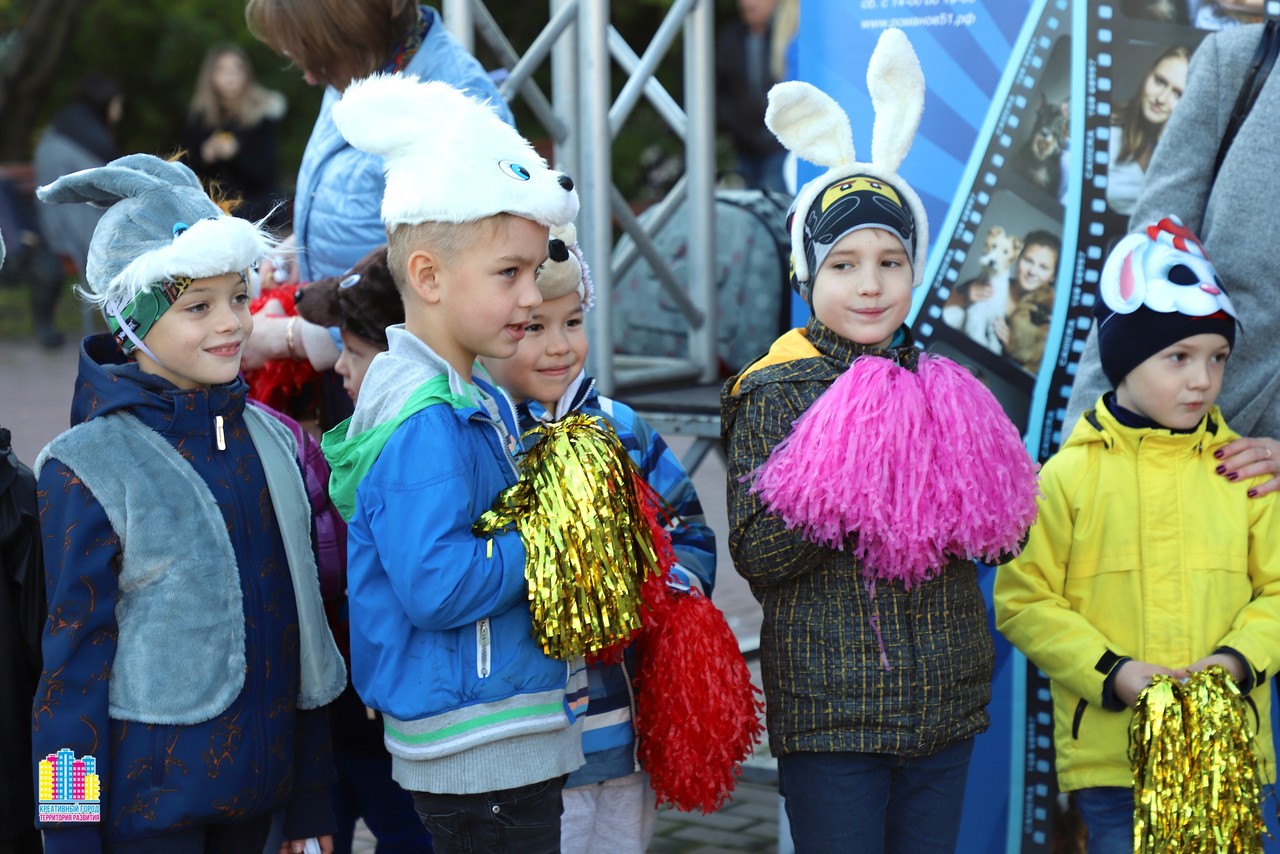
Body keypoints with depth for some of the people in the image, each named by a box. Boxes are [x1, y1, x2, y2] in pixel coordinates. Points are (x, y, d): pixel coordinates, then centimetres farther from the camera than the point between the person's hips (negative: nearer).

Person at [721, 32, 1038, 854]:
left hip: (944, 704, 5)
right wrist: (837, 493, -24)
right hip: (830, 714, -4)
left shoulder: (942, 385, 8)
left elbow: (1006, 533, 9)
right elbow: (756, 556, -12)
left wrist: (974, 498, -11)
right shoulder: (774, 393, -6)